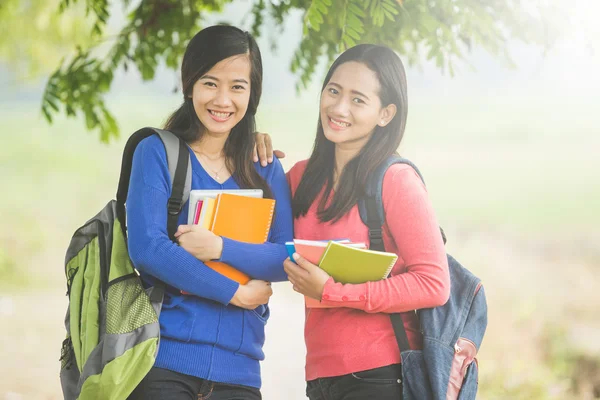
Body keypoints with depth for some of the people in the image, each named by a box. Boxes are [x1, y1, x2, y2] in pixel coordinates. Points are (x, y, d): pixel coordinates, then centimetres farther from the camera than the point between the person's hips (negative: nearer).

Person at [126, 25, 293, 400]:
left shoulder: (267, 171, 12)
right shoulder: (158, 152, 1)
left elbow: (286, 260, 1)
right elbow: (147, 247, -11)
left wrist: (220, 248, -15)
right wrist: (236, 294, -9)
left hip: (239, 368, 3)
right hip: (166, 360, -3)